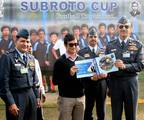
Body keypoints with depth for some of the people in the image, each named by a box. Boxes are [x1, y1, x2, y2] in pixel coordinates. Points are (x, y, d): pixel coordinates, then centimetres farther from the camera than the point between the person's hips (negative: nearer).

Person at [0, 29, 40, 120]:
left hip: (31, 96, 6)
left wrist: (37, 96, 14)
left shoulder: (31, 58, 12)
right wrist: (10, 103, -16)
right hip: (16, 97, -6)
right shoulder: (8, 57, -9)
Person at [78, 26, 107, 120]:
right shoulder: (81, 52, 3)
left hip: (101, 84, 2)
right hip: (88, 84, -2)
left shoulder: (104, 51, 11)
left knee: (101, 112, 10)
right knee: (87, 111, 5)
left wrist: (106, 73, -11)